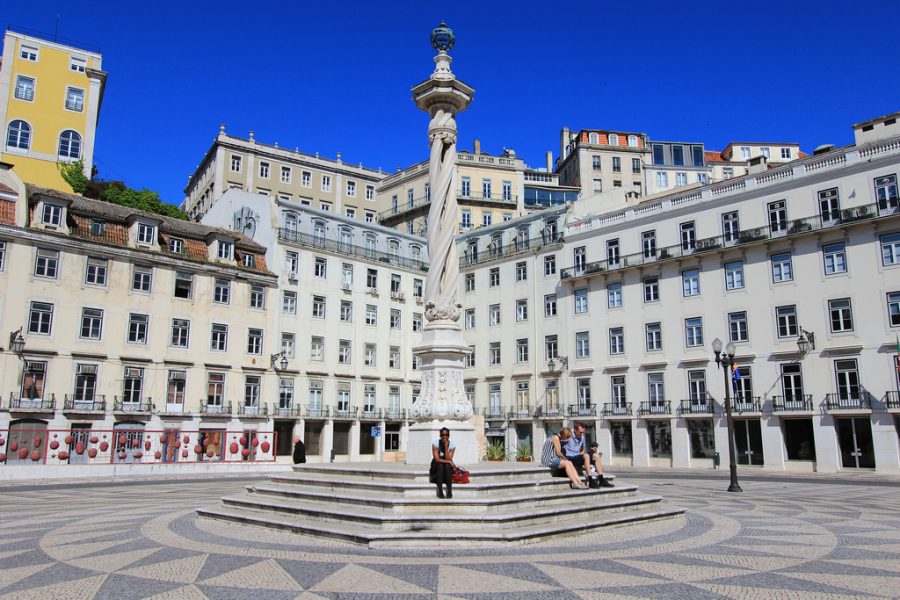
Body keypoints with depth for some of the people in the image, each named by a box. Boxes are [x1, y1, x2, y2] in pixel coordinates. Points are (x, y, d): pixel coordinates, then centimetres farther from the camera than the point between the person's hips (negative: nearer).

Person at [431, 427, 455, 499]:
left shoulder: (452, 445, -11)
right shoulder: (435, 443, -15)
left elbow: (448, 459, -21)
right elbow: (436, 459, -21)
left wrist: (446, 447, -27)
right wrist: (449, 462, -26)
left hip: (448, 467, 1)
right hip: (436, 466, -1)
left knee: (447, 466, -32)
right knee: (440, 465, -34)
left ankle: (449, 491, -31)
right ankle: (440, 491, -34)